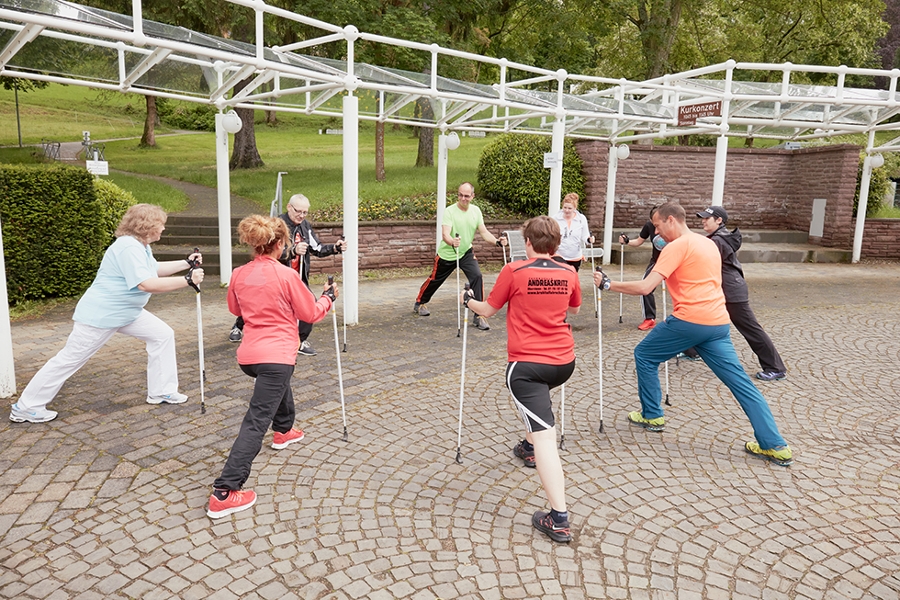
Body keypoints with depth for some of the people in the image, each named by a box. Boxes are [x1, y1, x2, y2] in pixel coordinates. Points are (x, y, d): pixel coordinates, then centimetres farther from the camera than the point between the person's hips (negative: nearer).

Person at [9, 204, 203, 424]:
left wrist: (187, 263, 13)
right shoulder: (128, 247, -26)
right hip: (100, 315, -10)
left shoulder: (141, 246, 7)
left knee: (163, 335, 4)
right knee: (70, 359, 0)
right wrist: (188, 280, -33)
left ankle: (161, 392, 10)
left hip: (128, 313, 10)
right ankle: (25, 408, 16)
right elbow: (146, 284, -35)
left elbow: (155, 270, 24)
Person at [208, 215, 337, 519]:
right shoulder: (286, 275, -12)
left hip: (248, 355, 7)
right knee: (256, 421, -8)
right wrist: (329, 296, 17)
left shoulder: (239, 275, 4)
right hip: (277, 354, -7)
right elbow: (311, 314, -1)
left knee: (280, 381, 37)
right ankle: (224, 493, -12)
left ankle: (283, 431, 55)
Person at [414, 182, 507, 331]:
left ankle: (478, 316, -10)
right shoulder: (449, 211, -21)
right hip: (447, 253, -2)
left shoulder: (476, 211, -7)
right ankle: (419, 303, 42)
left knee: (477, 276, -18)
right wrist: (452, 242, -55)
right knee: (435, 280, 13)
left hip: (466, 252, 3)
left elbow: (484, 232, -8)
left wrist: (497, 241, -28)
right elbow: (445, 234, -32)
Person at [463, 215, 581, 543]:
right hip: (564, 362, 6)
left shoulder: (513, 272, -8)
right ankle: (528, 447, 55)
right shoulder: (569, 273, 3)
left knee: (545, 436, -10)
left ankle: (559, 519, -12)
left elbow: (489, 310, 4)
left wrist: (469, 300, 25)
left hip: (527, 364, -6)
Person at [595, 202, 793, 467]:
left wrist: (608, 284, -4)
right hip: (718, 323, 8)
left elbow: (644, 287, -13)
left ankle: (652, 416, 22)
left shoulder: (677, 246, -5)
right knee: (741, 382, 7)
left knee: (644, 356, 14)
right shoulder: (709, 243, 20)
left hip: (689, 321, -7)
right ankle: (775, 446, 5)